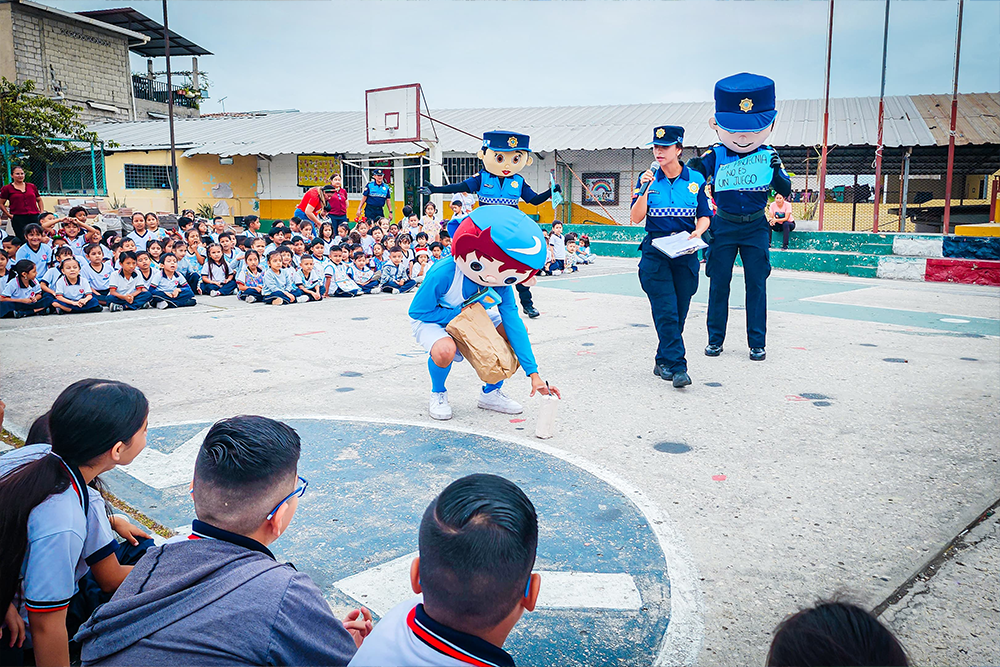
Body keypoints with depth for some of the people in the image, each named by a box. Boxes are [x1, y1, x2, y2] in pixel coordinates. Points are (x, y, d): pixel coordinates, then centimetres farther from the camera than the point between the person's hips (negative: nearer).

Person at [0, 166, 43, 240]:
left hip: (34, 217, 3)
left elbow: (39, 200, 24)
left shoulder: (32, 186, 14)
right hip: (18, 218, -3)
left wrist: (41, 212, 11)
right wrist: (8, 215, -1)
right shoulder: (7, 188, 6)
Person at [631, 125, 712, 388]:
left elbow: (704, 216, 10)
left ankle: (663, 362, 20)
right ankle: (676, 367, -11)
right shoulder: (648, 179, 3)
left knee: (679, 312, 5)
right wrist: (645, 189, -14)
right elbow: (636, 218, -3)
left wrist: (698, 231, -11)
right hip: (655, 251, -2)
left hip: (685, 252, 2)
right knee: (666, 311, -11)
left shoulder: (695, 179, 5)